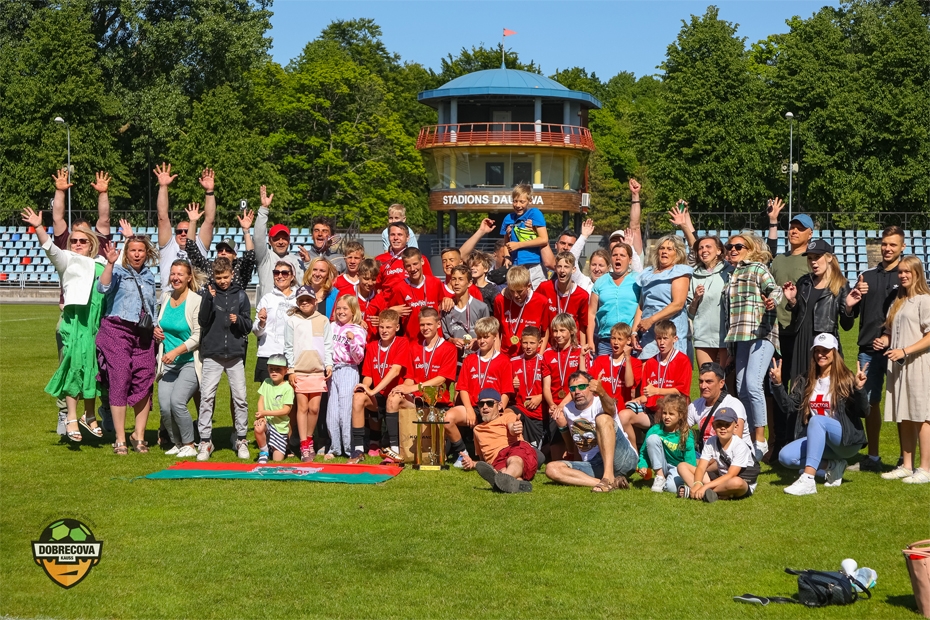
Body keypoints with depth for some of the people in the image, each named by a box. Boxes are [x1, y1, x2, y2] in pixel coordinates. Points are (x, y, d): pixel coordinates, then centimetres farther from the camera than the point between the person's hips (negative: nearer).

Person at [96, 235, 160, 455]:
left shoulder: (149, 276, 18)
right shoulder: (118, 272, 2)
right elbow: (102, 287, -19)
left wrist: (155, 327, 14)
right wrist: (110, 263, -28)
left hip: (143, 335, 5)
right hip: (117, 331, -5)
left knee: (144, 384, -1)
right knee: (120, 382, -8)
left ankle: (139, 436, 12)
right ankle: (120, 440, -3)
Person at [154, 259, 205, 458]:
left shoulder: (196, 301, -10)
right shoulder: (165, 297, 8)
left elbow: (198, 337, -13)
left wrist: (176, 351, -22)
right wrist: (156, 330, 5)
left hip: (189, 362, -5)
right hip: (168, 363, 5)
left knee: (177, 401, -20)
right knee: (164, 406, -7)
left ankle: (190, 445, -2)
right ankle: (177, 443, 15)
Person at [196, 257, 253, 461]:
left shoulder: (240, 295, 5)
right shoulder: (209, 293, 1)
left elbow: (248, 326, 7)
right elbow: (203, 322, -8)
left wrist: (239, 320, -14)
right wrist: (209, 299, -19)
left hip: (235, 354, 1)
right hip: (212, 354, -1)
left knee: (240, 398, 2)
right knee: (206, 397, -5)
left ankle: (241, 439, 14)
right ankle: (205, 441, 2)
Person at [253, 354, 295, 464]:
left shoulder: (287, 388, -11)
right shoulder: (266, 383, 4)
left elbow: (286, 410, -14)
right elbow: (261, 401, 2)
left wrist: (265, 412, -19)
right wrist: (261, 417, -17)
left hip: (280, 425, -2)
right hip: (266, 421, 2)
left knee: (278, 459, -4)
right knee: (258, 428, -36)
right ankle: (264, 452, -7)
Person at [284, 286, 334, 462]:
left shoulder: (323, 321, 7)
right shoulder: (292, 321, 3)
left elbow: (327, 345, 8)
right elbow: (288, 347, 3)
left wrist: (329, 364, -1)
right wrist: (290, 370, -1)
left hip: (318, 370, 1)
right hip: (299, 371, -1)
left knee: (314, 408, 1)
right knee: (302, 407, -3)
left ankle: (309, 440, 20)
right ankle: (304, 446, 0)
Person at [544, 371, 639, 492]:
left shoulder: (600, 404, -6)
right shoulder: (567, 410, 11)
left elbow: (610, 408, -34)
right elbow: (573, 447, 22)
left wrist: (602, 393, -55)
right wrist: (562, 427, 5)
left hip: (623, 459, -5)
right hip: (593, 466, 6)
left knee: (603, 418, -27)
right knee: (552, 469, -17)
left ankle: (609, 477, -41)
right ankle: (609, 482, -29)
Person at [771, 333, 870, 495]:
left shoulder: (846, 380, -6)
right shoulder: (806, 381, 9)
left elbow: (863, 413, -13)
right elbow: (789, 405, 3)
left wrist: (859, 389, -29)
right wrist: (777, 384, -10)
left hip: (847, 440, -5)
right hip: (818, 441, 6)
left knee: (817, 420, -36)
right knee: (785, 456, -20)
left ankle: (808, 480, -46)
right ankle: (832, 465, -3)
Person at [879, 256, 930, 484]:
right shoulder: (898, 302, 17)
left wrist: (904, 350, -19)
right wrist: (883, 341, 0)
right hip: (897, 366, 7)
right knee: (904, 418, 10)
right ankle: (907, 466, 16)